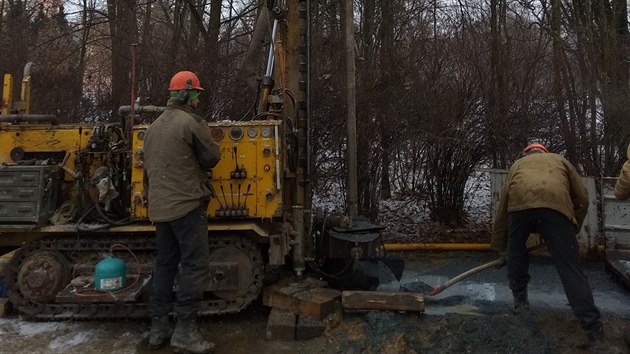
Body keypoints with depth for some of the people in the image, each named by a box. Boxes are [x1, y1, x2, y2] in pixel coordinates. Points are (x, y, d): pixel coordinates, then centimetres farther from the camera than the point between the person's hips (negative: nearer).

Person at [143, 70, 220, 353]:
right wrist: (210, 145, 16)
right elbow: (212, 158, -4)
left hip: (160, 207, 8)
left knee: (165, 264, 14)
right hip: (186, 204, -8)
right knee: (195, 266, -3)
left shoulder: (154, 126, 16)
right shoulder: (191, 123, -10)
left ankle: (158, 329, 19)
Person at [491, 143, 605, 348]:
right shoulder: (560, 160, 38)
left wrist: (499, 245, 42)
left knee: (516, 255, 26)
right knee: (571, 267, 2)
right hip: (556, 205, 0)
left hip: (520, 204, 1)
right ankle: (594, 331, 2)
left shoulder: (518, 164, 39)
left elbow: (503, 205, 36)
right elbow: (582, 198, 26)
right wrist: (572, 229, 37)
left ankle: (520, 301, 32)